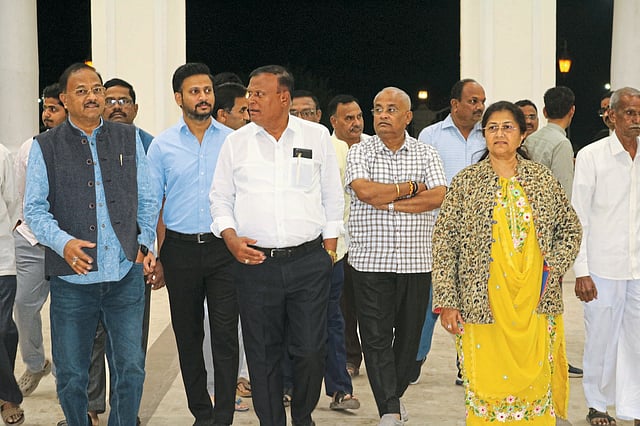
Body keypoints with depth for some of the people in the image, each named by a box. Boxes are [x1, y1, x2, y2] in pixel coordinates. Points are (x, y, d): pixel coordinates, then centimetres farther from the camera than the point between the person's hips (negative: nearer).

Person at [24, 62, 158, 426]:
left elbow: (147, 201, 14)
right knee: (71, 377, 9)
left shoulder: (129, 139, 10)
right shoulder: (46, 147, 4)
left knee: (131, 370, 5)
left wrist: (145, 243, 2)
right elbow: (34, 208, -2)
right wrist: (63, 242, -19)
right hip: (72, 279, -1)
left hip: (126, 276, 1)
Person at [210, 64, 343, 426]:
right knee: (263, 354, 7)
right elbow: (220, 198, 12)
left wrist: (330, 248, 6)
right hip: (255, 262, 1)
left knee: (311, 351, 1)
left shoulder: (317, 136, 4)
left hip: (309, 261, -1)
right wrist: (231, 239, -4)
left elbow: (333, 196, 10)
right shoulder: (236, 142, 6)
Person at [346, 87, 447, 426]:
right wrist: (412, 188, -7)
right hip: (371, 260, -2)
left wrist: (388, 201, -13)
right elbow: (364, 190, -15)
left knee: (409, 334, 10)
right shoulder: (359, 152, 4)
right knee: (376, 336, -6)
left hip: (416, 260, 2)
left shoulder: (426, 154, 8)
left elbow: (439, 197, -8)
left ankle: (392, 396, 29)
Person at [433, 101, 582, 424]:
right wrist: (446, 301, -7)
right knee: (487, 381, 0)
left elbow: (570, 229, 16)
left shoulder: (543, 179, 7)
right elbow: (444, 242, -1)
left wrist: (554, 268, -1)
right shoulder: (466, 182, 1)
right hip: (484, 303, -2)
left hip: (536, 303, 2)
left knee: (535, 382, 5)